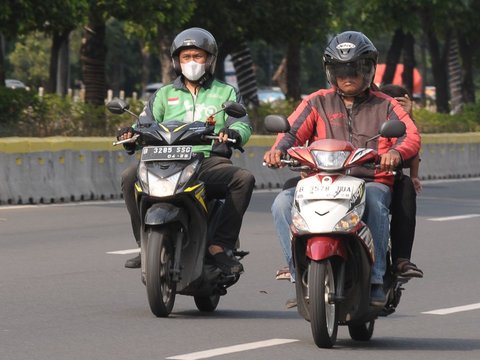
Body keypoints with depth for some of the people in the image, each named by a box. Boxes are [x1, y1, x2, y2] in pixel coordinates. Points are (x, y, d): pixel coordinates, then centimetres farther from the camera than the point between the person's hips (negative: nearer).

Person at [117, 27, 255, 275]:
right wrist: (132, 133, -13)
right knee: (131, 177, -26)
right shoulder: (164, 95, 24)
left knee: (244, 179, -32)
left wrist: (233, 132, -22)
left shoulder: (226, 93, 19)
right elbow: (147, 123, 12)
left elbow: (243, 125, 4)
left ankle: (219, 245, -27)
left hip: (211, 163, -1)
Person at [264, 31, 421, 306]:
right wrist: (279, 149, -20)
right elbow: (293, 130, 5)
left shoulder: (385, 106, 15)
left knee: (373, 201, -38)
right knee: (283, 203, -26)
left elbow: (412, 136, 0)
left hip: (372, 182, -2)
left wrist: (397, 152, -25)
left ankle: (375, 281, -34)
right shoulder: (317, 103, 19)